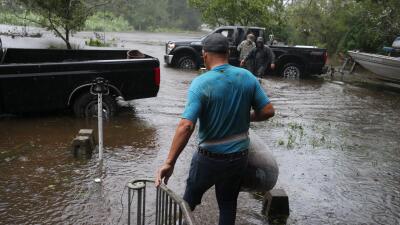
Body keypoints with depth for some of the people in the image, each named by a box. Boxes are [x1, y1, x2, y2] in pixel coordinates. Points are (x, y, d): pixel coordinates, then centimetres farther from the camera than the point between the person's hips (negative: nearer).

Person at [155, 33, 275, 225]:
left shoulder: (201, 83, -20)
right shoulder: (247, 77, -7)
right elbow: (268, 111, -4)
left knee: (190, 199, 22)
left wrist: (169, 163, -25)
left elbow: (186, 126, -29)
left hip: (210, 158, -3)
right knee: (228, 203, 21)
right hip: (239, 157, 4)